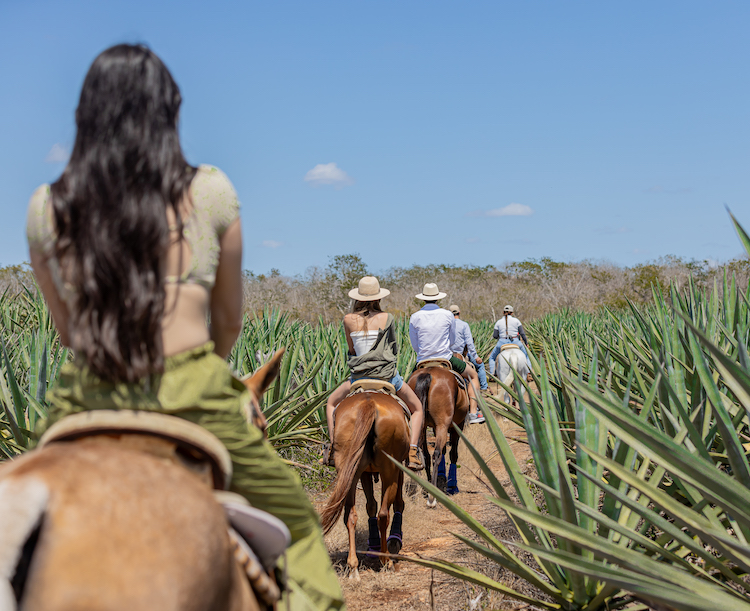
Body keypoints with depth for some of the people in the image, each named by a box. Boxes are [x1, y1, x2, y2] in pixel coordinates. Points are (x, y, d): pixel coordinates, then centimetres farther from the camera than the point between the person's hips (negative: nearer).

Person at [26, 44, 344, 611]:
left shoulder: (46, 208, 3)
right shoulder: (211, 192, -1)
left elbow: (68, 328, 14)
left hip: (88, 405, 2)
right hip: (195, 401, -2)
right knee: (295, 523, 20)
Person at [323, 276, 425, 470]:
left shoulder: (349, 320, -1)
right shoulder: (386, 318, -3)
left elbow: (351, 349, 11)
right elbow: (394, 349, 9)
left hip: (359, 378, 1)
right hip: (387, 376, -1)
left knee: (331, 403, 27)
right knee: (417, 408, 19)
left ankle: (333, 446, 11)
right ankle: (413, 451, -1)